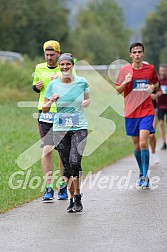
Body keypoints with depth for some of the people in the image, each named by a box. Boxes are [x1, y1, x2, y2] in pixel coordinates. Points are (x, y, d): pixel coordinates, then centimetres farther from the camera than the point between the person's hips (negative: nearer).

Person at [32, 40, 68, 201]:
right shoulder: (39, 68, 9)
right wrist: (37, 86, 0)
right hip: (45, 114, 1)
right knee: (46, 150, -8)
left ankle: (63, 186, 17)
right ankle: (48, 188, -6)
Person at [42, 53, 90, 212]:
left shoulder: (81, 82, 0)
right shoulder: (53, 85, 0)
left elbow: (87, 99, 19)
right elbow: (44, 109, 6)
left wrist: (86, 102, -4)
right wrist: (51, 101, -14)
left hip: (79, 128, -1)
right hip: (60, 129, 1)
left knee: (75, 162, -18)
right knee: (67, 166, 2)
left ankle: (78, 198, -6)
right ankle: (71, 199, 16)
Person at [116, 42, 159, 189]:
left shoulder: (150, 68, 3)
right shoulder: (125, 70, 0)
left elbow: (156, 83, 22)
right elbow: (118, 91, 2)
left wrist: (153, 87, -2)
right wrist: (125, 82, -17)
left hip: (147, 111, -1)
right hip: (131, 112, 1)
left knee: (143, 144, -15)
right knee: (136, 146, 9)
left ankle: (145, 176, -9)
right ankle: (142, 174, 27)